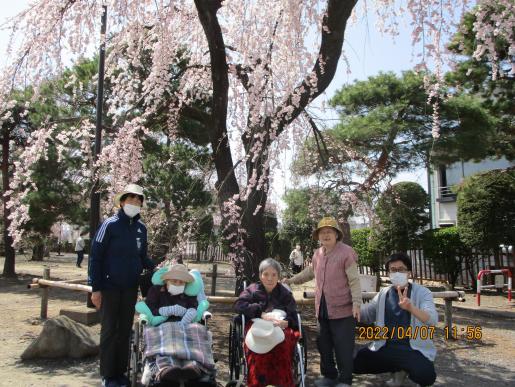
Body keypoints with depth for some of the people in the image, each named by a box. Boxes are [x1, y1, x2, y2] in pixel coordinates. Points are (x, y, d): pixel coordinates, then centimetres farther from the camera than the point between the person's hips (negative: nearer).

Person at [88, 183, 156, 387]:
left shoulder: (141, 227, 5)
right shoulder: (110, 224, -10)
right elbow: (96, 257, -10)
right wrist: (95, 288, -13)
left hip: (131, 288, 5)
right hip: (110, 287, -5)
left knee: (125, 330, 12)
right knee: (109, 330, 4)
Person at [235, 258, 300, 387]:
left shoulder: (285, 293, 18)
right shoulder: (252, 290, 16)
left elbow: (293, 318, 9)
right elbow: (239, 305, -1)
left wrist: (285, 323, -17)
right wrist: (261, 313, -14)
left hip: (281, 328, 1)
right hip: (257, 326, 0)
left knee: (282, 343, -36)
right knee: (258, 342, -37)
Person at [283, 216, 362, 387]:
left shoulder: (346, 252, -12)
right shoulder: (317, 254, 9)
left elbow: (354, 281, -14)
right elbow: (309, 272, 26)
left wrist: (356, 303, -20)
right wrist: (291, 280, 24)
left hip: (342, 309, -7)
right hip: (323, 308, 7)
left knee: (343, 346, 0)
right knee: (324, 344, 17)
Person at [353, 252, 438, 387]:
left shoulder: (422, 292, -5)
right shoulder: (383, 294, 7)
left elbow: (432, 320, -22)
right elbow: (365, 314, 11)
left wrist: (410, 308, -41)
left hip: (414, 349, -3)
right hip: (386, 347, 4)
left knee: (426, 376, -32)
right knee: (355, 362, -13)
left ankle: (404, 367, 6)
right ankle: (398, 368, 10)